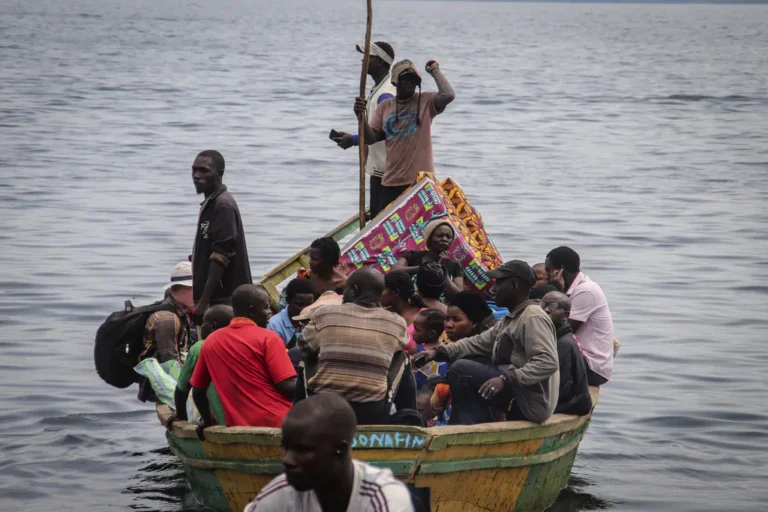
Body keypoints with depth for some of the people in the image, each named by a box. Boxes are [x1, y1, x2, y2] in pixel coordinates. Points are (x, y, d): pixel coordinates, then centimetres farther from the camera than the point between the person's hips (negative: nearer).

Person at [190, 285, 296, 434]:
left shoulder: (210, 343, 9)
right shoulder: (267, 338, -6)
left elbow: (198, 390, 16)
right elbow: (288, 387, -10)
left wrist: (208, 421, 28)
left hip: (239, 428, 5)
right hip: (277, 423, -5)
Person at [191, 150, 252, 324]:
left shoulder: (223, 205, -12)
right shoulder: (210, 204, 18)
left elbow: (220, 258, -19)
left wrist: (204, 301, -22)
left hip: (222, 300, -9)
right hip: (216, 298, 9)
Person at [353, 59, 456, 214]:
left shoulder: (426, 102, -1)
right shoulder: (385, 107, 11)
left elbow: (448, 95, -21)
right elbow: (371, 138, 8)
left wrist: (435, 71, -7)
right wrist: (361, 117, -10)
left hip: (421, 180, -4)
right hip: (391, 182, 4)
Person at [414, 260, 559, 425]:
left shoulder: (533, 318, -14)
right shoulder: (511, 319, 19)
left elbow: (548, 363, -26)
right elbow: (479, 342, 15)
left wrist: (506, 379, -34)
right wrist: (438, 352, 2)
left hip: (531, 401, -10)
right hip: (518, 396, 10)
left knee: (461, 370, -14)